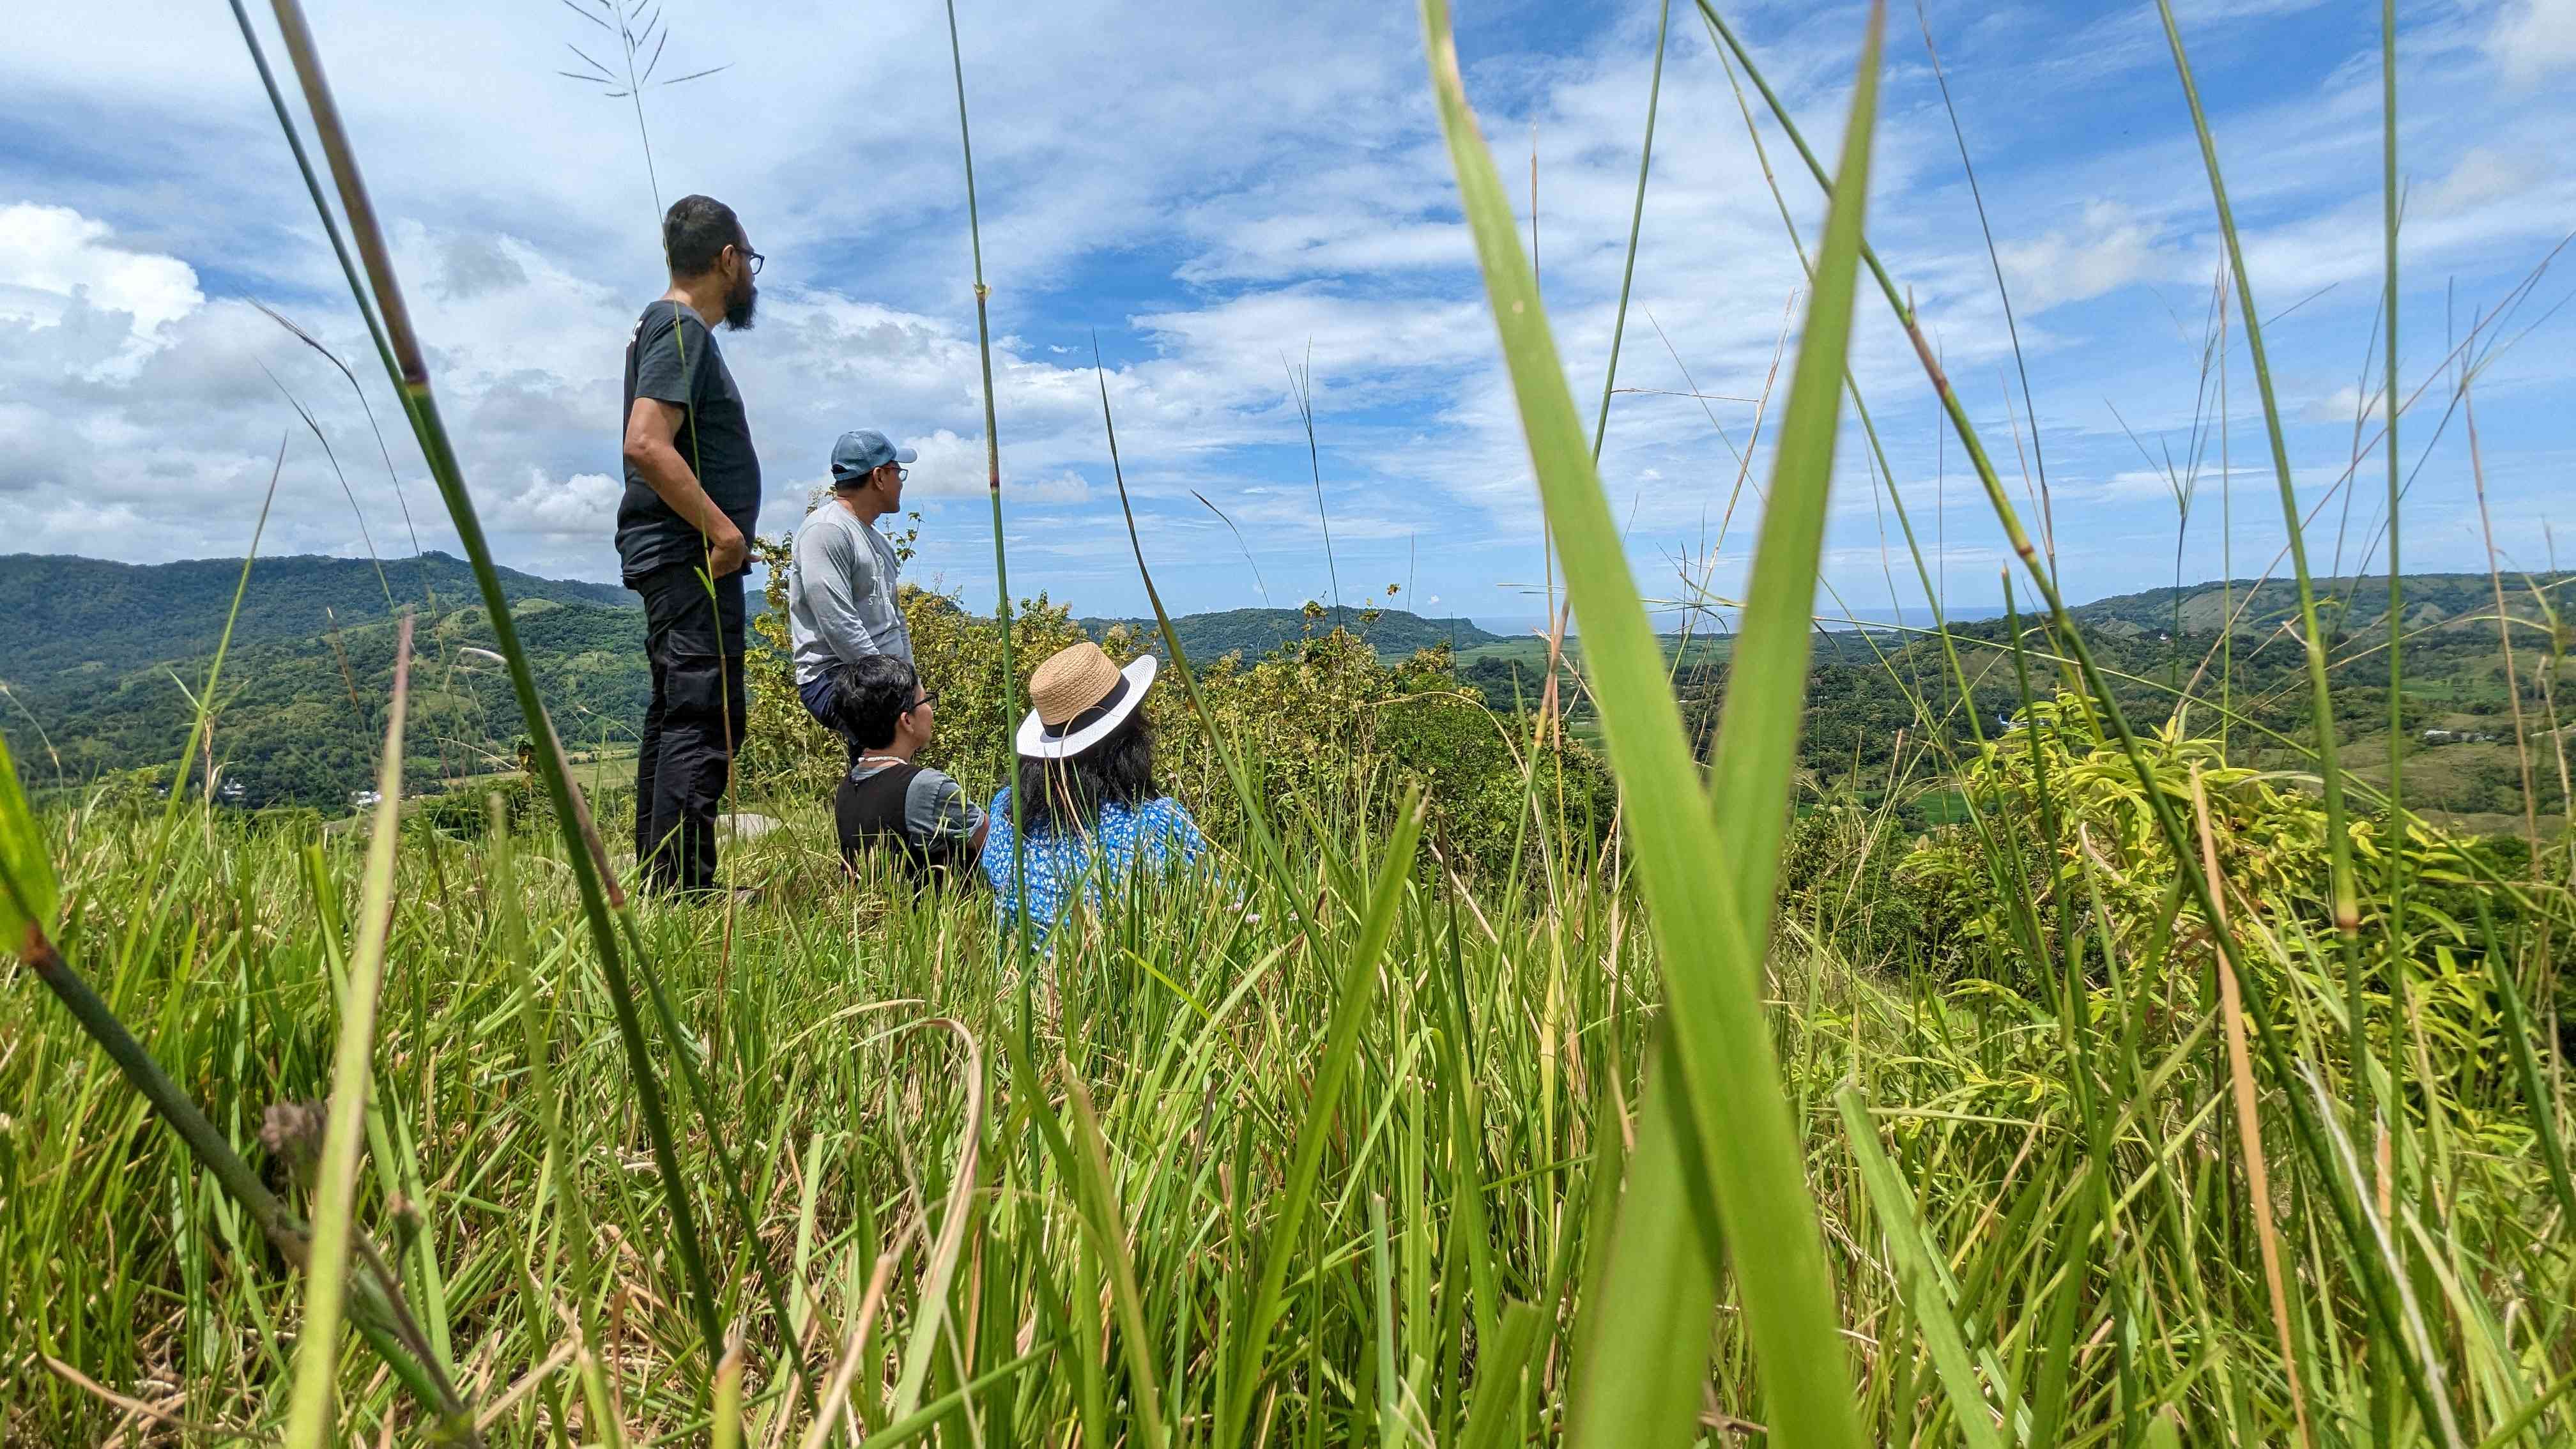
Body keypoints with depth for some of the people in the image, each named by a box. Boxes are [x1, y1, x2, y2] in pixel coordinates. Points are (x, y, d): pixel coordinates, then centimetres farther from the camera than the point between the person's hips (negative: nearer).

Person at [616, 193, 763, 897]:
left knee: (675, 718, 12)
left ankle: (657, 883, 19)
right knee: (705, 720, -13)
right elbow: (647, 444, -23)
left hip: (683, 557, 11)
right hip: (691, 556, -11)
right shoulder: (681, 329, -10)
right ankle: (684, 887, -12)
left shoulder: (669, 326, 22)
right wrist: (723, 528, -20)